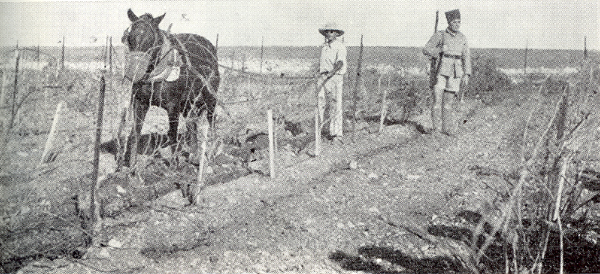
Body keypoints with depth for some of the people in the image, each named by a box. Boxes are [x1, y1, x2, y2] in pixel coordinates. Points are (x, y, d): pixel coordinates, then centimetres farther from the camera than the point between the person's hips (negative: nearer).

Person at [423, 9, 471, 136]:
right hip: (441, 70, -3)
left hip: (456, 72, 3)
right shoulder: (439, 35, 1)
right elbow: (426, 49, -1)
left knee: (449, 100, 4)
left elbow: (466, 57, 14)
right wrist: (440, 50, -16)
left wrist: (466, 74, 6)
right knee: (438, 98, -8)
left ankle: (447, 128, 10)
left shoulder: (462, 38, 13)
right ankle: (436, 127, -2)